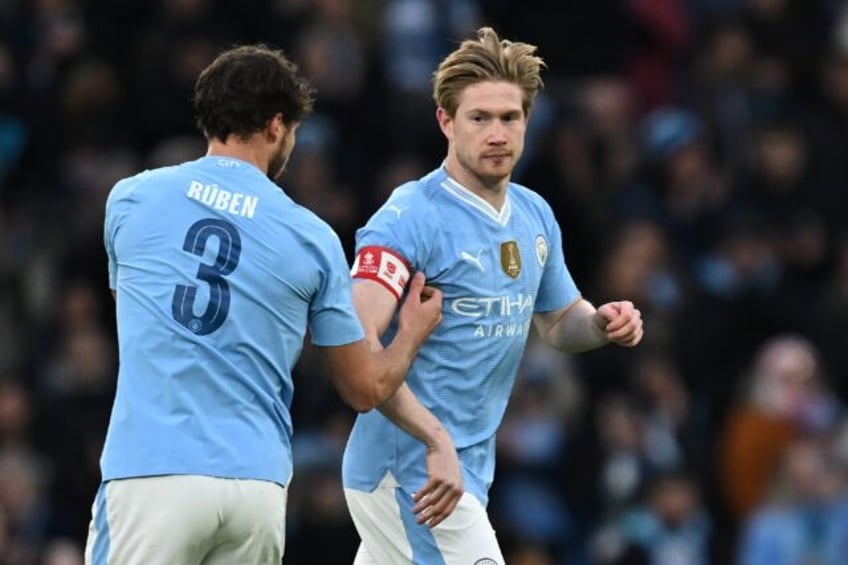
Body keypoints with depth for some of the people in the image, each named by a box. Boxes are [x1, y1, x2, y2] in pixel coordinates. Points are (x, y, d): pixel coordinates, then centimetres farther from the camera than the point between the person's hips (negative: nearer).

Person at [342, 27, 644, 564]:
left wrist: (604, 322, 2)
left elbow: (559, 320, 26)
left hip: (468, 472, 8)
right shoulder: (410, 218, -15)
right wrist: (436, 441, -31)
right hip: (410, 472, -8)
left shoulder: (535, 215, 10)